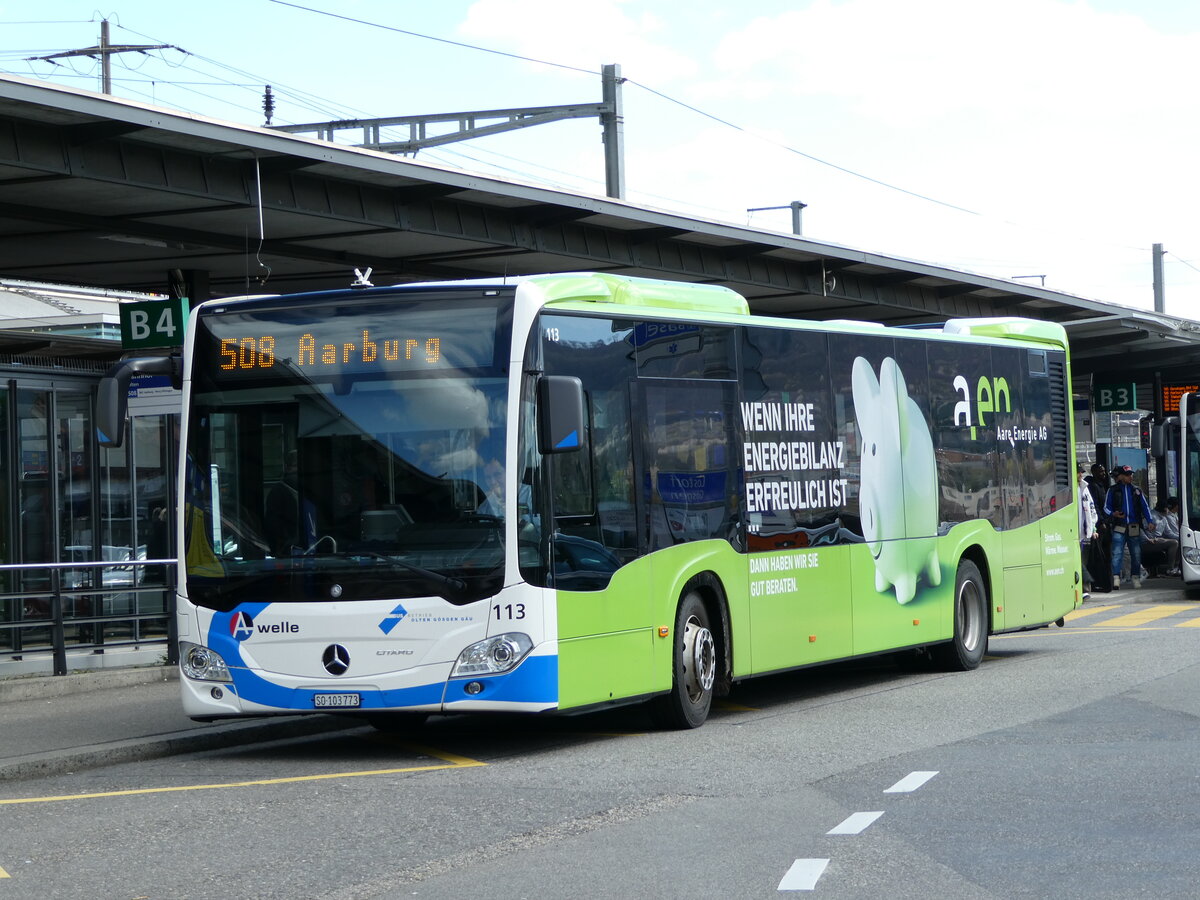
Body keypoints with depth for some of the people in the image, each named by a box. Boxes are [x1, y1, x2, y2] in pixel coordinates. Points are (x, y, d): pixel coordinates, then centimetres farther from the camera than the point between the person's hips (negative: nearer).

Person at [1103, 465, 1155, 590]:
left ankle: (1136, 579, 16)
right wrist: (1113, 514, -14)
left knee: (1136, 554, 6)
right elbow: (1106, 507, 8)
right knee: (1117, 553, -13)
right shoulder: (1113, 490, 7)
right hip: (1119, 528, -3)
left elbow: (1145, 506, 15)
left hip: (1134, 528, 3)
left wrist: (1150, 521, 3)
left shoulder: (1137, 491, 15)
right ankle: (1116, 579, -16)